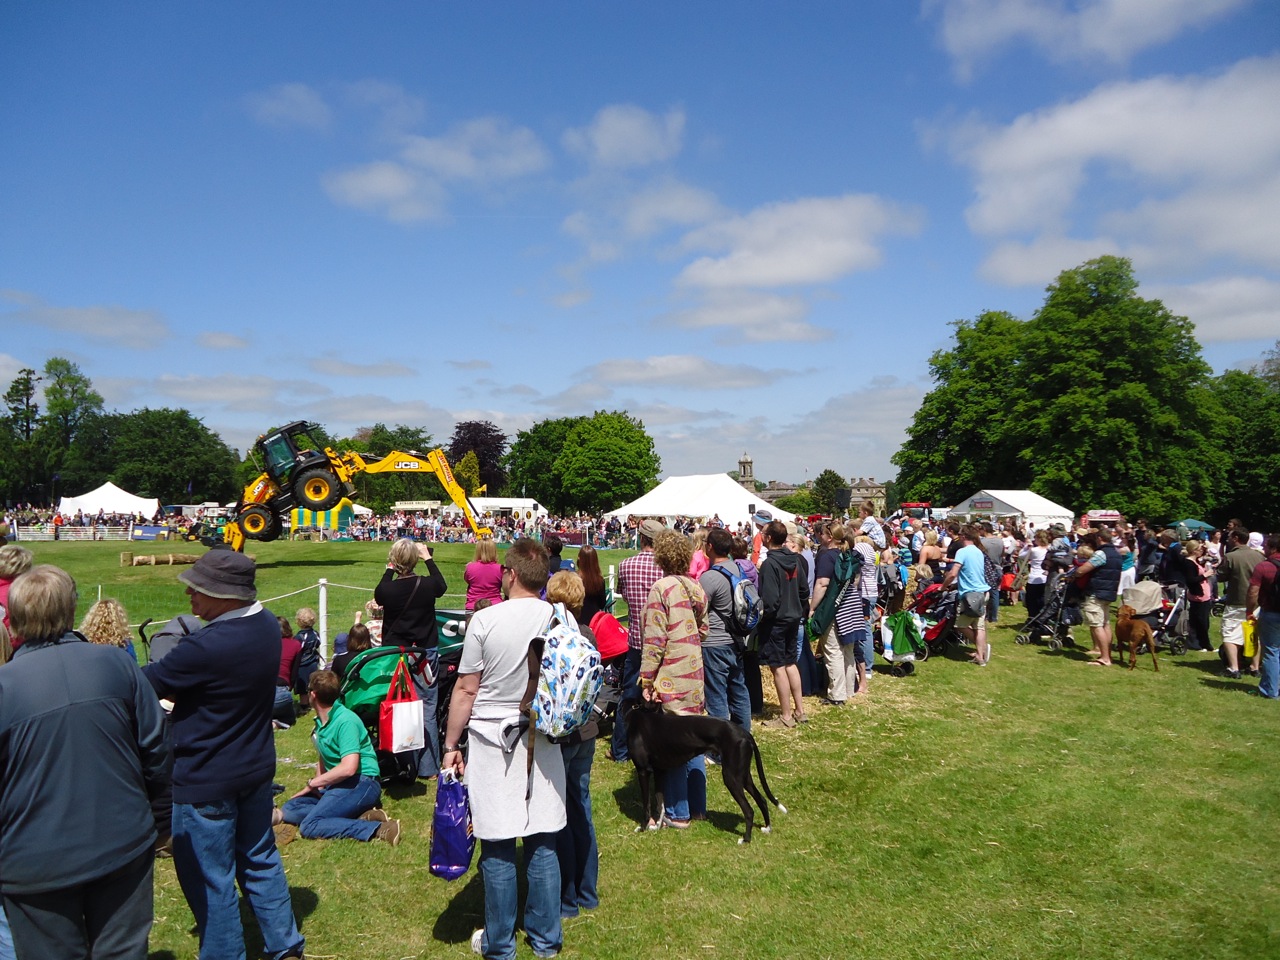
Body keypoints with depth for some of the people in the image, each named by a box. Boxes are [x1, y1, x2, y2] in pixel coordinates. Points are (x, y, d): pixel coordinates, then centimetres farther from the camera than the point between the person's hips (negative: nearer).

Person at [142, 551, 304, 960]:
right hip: (257, 767, 8)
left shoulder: (207, 647, -29)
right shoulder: (267, 624, -4)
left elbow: (149, 683, -14)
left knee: (210, 879, 11)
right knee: (260, 859, 23)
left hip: (207, 781, -8)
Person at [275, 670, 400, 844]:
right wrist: (318, 784, 6)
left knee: (309, 827, -21)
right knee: (290, 808, -2)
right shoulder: (321, 721, 12)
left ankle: (380, 830, -25)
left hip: (361, 783, -10)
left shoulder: (346, 721, -17)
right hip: (335, 784, 10)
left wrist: (312, 784, -14)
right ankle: (360, 817, -14)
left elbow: (348, 768, -26)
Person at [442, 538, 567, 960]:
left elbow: (466, 689, -8)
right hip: (543, 742, 3)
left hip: (493, 740, -3)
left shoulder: (486, 620, -13)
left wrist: (451, 744, 3)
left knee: (498, 847, 8)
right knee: (543, 843, 13)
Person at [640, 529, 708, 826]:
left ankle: (677, 813, 11)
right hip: (694, 676, 7)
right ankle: (697, 806, 24)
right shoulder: (695, 587, 6)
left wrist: (647, 680, -12)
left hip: (670, 679, -7)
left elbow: (654, 639, -16)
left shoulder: (661, 588, -15)